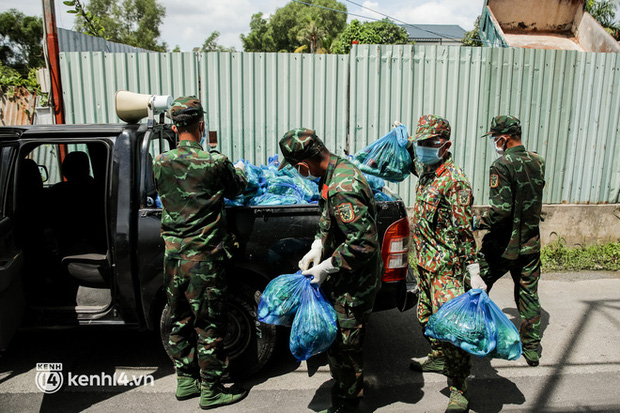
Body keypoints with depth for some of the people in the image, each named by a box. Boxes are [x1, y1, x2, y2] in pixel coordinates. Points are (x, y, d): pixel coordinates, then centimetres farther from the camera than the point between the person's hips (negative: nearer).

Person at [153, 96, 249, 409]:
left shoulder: (161, 162, -2)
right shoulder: (216, 163, -15)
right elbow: (237, 189, 3)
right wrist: (240, 171, 26)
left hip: (173, 255, 5)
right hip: (204, 257, -5)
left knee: (179, 321, 18)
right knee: (209, 324, 7)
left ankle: (186, 381, 33)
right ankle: (211, 390, 21)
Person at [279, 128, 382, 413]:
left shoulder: (342, 190, -31)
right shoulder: (340, 168, 2)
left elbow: (364, 243, -32)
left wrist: (325, 267, -21)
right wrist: (317, 248, 3)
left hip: (354, 283, -10)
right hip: (346, 277, 10)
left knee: (343, 344, 7)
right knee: (333, 336, 24)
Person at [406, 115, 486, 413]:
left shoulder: (454, 179, -18)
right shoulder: (427, 174, 7)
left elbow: (465, 229, -20)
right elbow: (416, 161, 37)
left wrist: (473, 272, -21)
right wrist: (406, 140, 25)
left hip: (447, 266, -9)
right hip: (425, 264, 9)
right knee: (426, 315, 22)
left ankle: (459, 388, 6)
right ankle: (439, 358, 43)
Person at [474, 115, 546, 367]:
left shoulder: (502, 165, -18)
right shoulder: (538, 162, 3)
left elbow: (501, 209, -25)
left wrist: (478, 222, -12)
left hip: (503, 245, -6)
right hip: (531, 244, 6)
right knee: (528, 295, 15)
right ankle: (532, 349, 22)